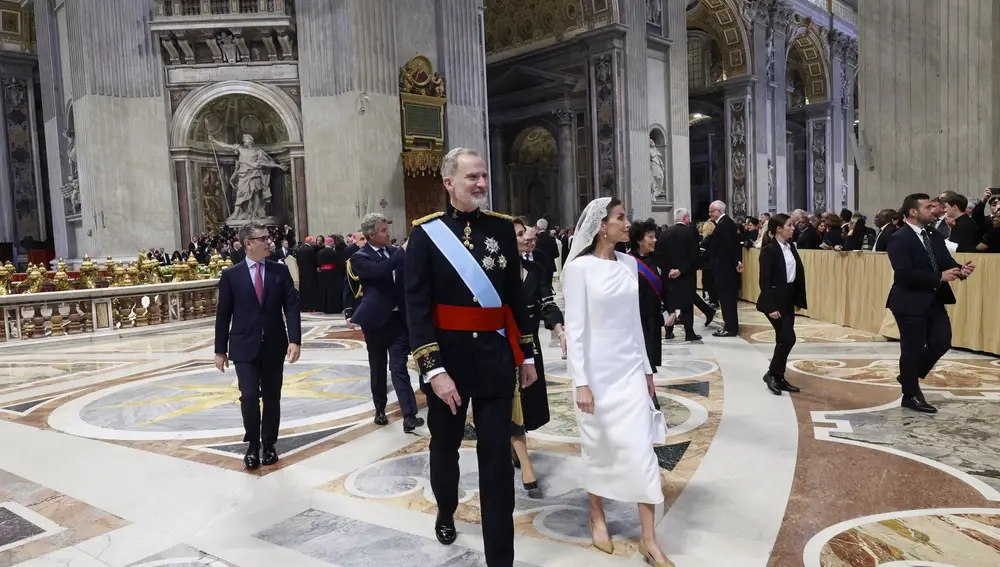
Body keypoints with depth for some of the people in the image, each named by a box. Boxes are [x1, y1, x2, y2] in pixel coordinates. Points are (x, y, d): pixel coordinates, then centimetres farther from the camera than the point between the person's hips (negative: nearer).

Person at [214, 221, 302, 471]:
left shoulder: (280, 271, 1)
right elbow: (223, 314, 1)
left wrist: (295, 340, -14)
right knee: (249, 396, -9)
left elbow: (291, 307, -3)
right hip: (244, 346, -2)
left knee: (271, 397, 9)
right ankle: (253, 445, 12)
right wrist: (220, 349, 1)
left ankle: (269, 445, 24)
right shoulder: (231, 275, -2)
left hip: (274, 345, 2)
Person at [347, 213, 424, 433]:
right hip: (376, 319, -2)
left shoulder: (395, 252, 7)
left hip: (398, 318, 2)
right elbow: (378, 270, -28)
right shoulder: (359, 257, -8)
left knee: (399, 368, -2)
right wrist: (403, 251, -28)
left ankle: (409, 415, -8)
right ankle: (380, 409, 29)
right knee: (378, 367, 12)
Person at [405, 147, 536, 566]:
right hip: (448, 357, -1)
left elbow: (516, 296, 9)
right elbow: (417, 307, -11)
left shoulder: (502, 227, 3)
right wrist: (433, 369, -19)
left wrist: (525, 354, 8)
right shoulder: (426, 233, -6)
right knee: (445, 446, 20)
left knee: (497, 457, 4)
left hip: (495, 357, 2)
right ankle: (446, 514, 49)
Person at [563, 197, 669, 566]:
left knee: (641, 448, 2)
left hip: (630, 369, 4)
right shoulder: (580, 267, -12)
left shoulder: (629, 263, 4)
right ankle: (597, 517, 34)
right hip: (597, 370, -4)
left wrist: (647, 368, 13)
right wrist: (580, 381, -16)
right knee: (598, 448, 11)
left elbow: (634, 319, 10)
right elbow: (575, 328, -13)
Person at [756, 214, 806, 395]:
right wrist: (771, 307, -20)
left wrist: (798, 300, 9)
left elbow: (799, 274, 12)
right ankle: (771, 374, 6)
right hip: (775, 300, -8)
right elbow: (765, 281, -17)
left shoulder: (790, 247, 9)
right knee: (788, 338, -9)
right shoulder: (769, 250, -15)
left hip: (788, 300, 8)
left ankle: (779, 377, 19)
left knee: (783, 339, 10)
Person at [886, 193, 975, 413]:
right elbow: (905, 273, -23)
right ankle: (911, 396, 17)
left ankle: (909, 376, 30)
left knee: (942, 342, 8)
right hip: (910, 302, -8)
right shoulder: (899, 239, -15)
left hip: (934, 300, 8)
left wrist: (961, 270, -14)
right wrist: (940, 277, -23)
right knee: (912, 348, 3)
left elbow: (946, 262, 8)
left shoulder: (935, 235, 10)